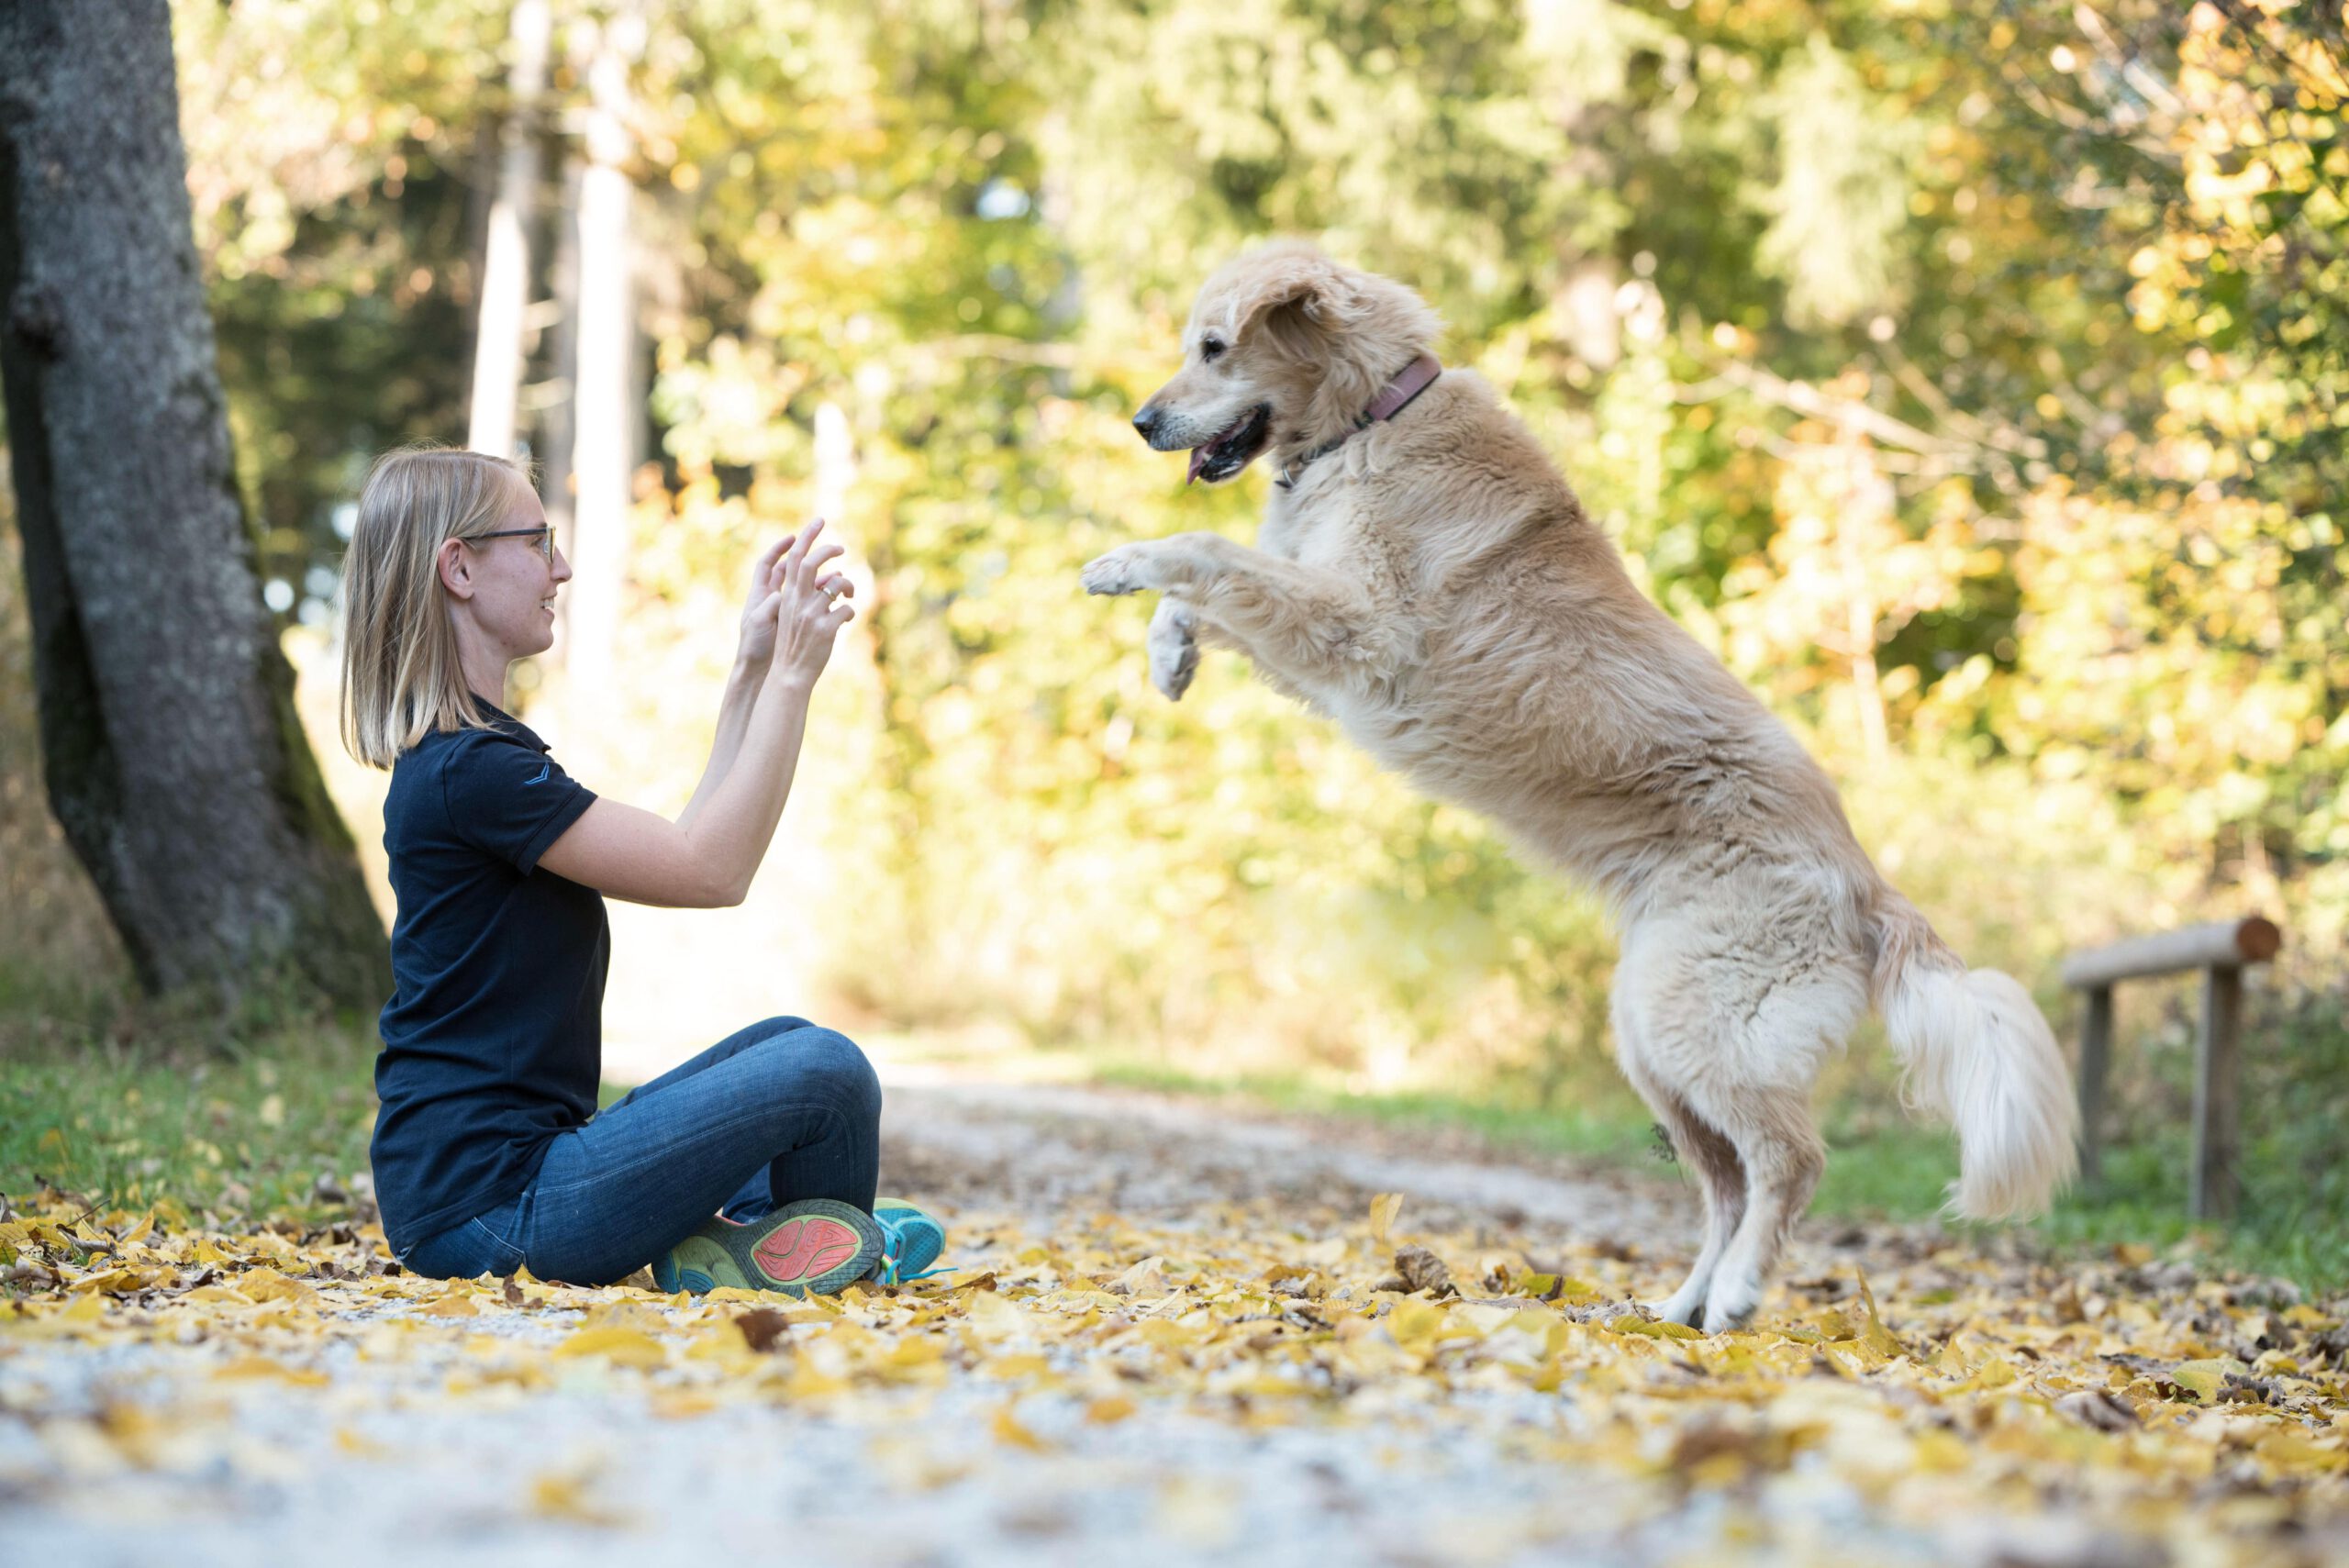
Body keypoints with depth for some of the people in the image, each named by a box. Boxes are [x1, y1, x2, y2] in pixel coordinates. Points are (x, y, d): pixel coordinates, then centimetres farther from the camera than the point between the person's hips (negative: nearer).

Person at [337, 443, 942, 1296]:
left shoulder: (458, 756, 17)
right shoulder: (470, 768, -17)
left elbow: (683, 846, 17)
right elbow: (712, 871, -16)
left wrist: (754, 670, 13)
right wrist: (792, 674, -12)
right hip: (484, 1202, -11)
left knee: (783, 1042, 18)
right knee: (823, 1071, -16)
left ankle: (733, 1243, -3)